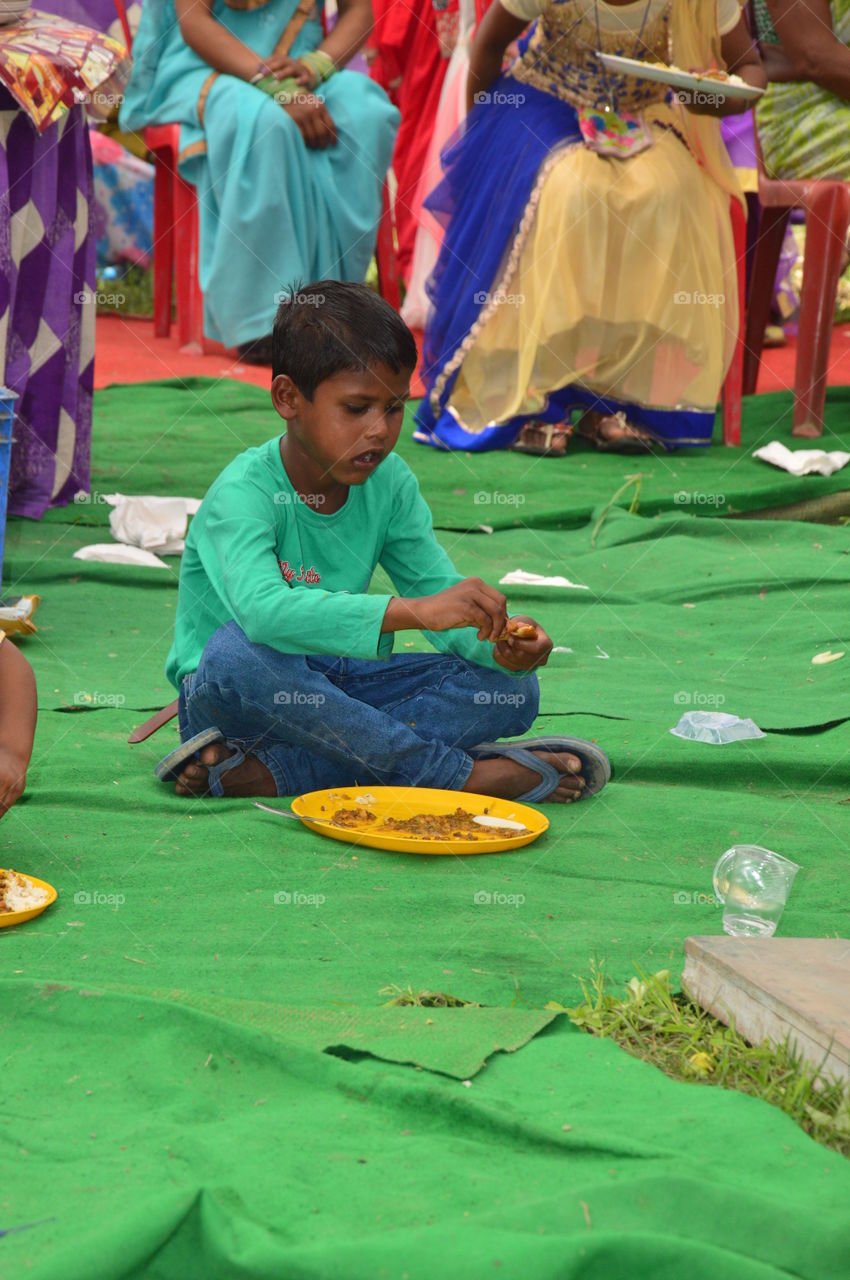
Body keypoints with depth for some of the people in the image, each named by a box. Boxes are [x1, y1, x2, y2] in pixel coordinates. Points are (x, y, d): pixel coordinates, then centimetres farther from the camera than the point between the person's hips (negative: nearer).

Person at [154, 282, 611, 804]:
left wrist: (503, 647, -27)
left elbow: (438, 585, -2)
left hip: (334, 685, 6)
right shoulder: (243, 492, -22)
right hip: (224, 698, -6)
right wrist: (417, 610, -48)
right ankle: (457, 773, -28)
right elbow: (262, 609, -40)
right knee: (235, 650, -40)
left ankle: (267, 770, -26)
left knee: (511, 692, -11)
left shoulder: (390, 483, -1)